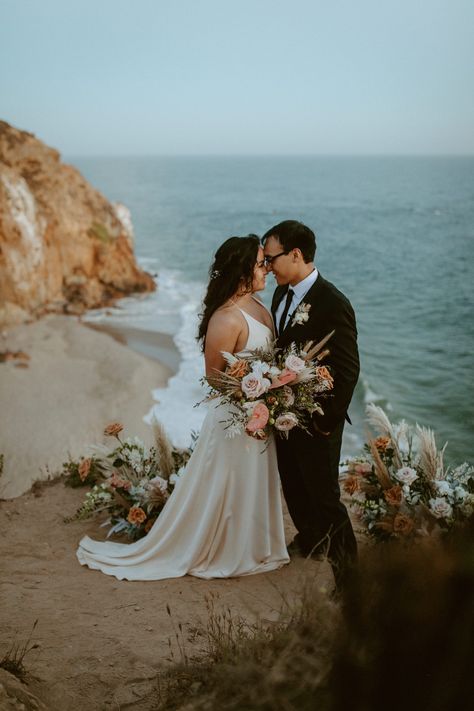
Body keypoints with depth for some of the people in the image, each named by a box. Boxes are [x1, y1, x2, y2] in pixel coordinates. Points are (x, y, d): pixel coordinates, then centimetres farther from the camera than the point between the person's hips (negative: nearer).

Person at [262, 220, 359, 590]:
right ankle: (310, 539, 47)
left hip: (316, 421, -8)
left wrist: (327, 421, -17)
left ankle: (347, 561, 22)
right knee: (293, 486, 24)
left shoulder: (333, 304, -23)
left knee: (323, 494, 3)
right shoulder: (282, 293, 2)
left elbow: (348, 370, -20)